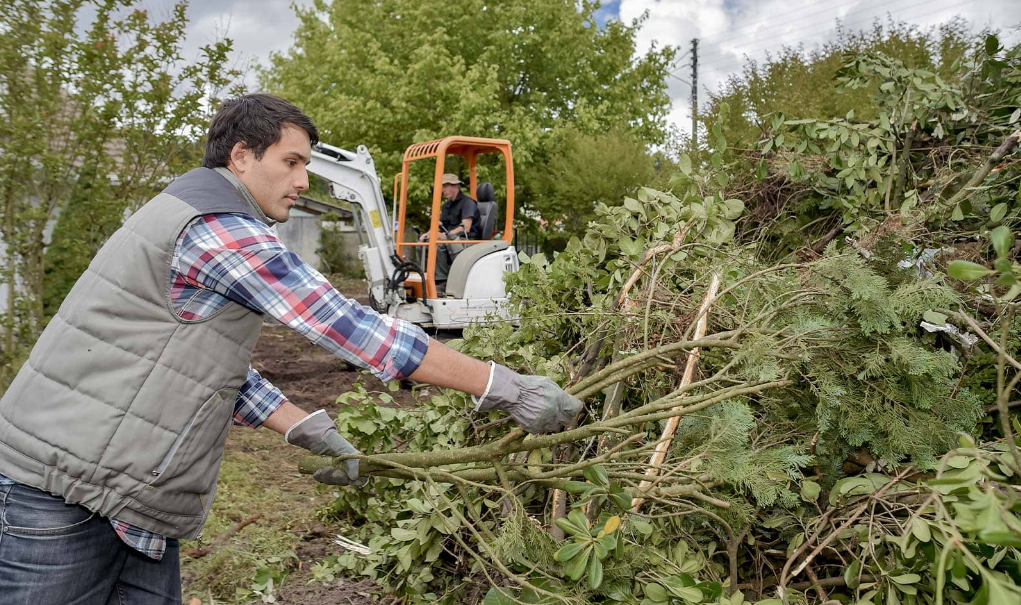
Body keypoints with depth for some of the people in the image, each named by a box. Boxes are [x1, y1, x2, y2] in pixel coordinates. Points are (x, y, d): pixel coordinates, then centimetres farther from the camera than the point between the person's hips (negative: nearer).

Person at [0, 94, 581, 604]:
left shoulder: (198, 217, 14)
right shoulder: (222, 230, -20)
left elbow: (220, 366, 13)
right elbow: (352, 328, -24)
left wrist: (309, 432, 7)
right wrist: (503, 387, -21)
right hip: (65, 490, -10)